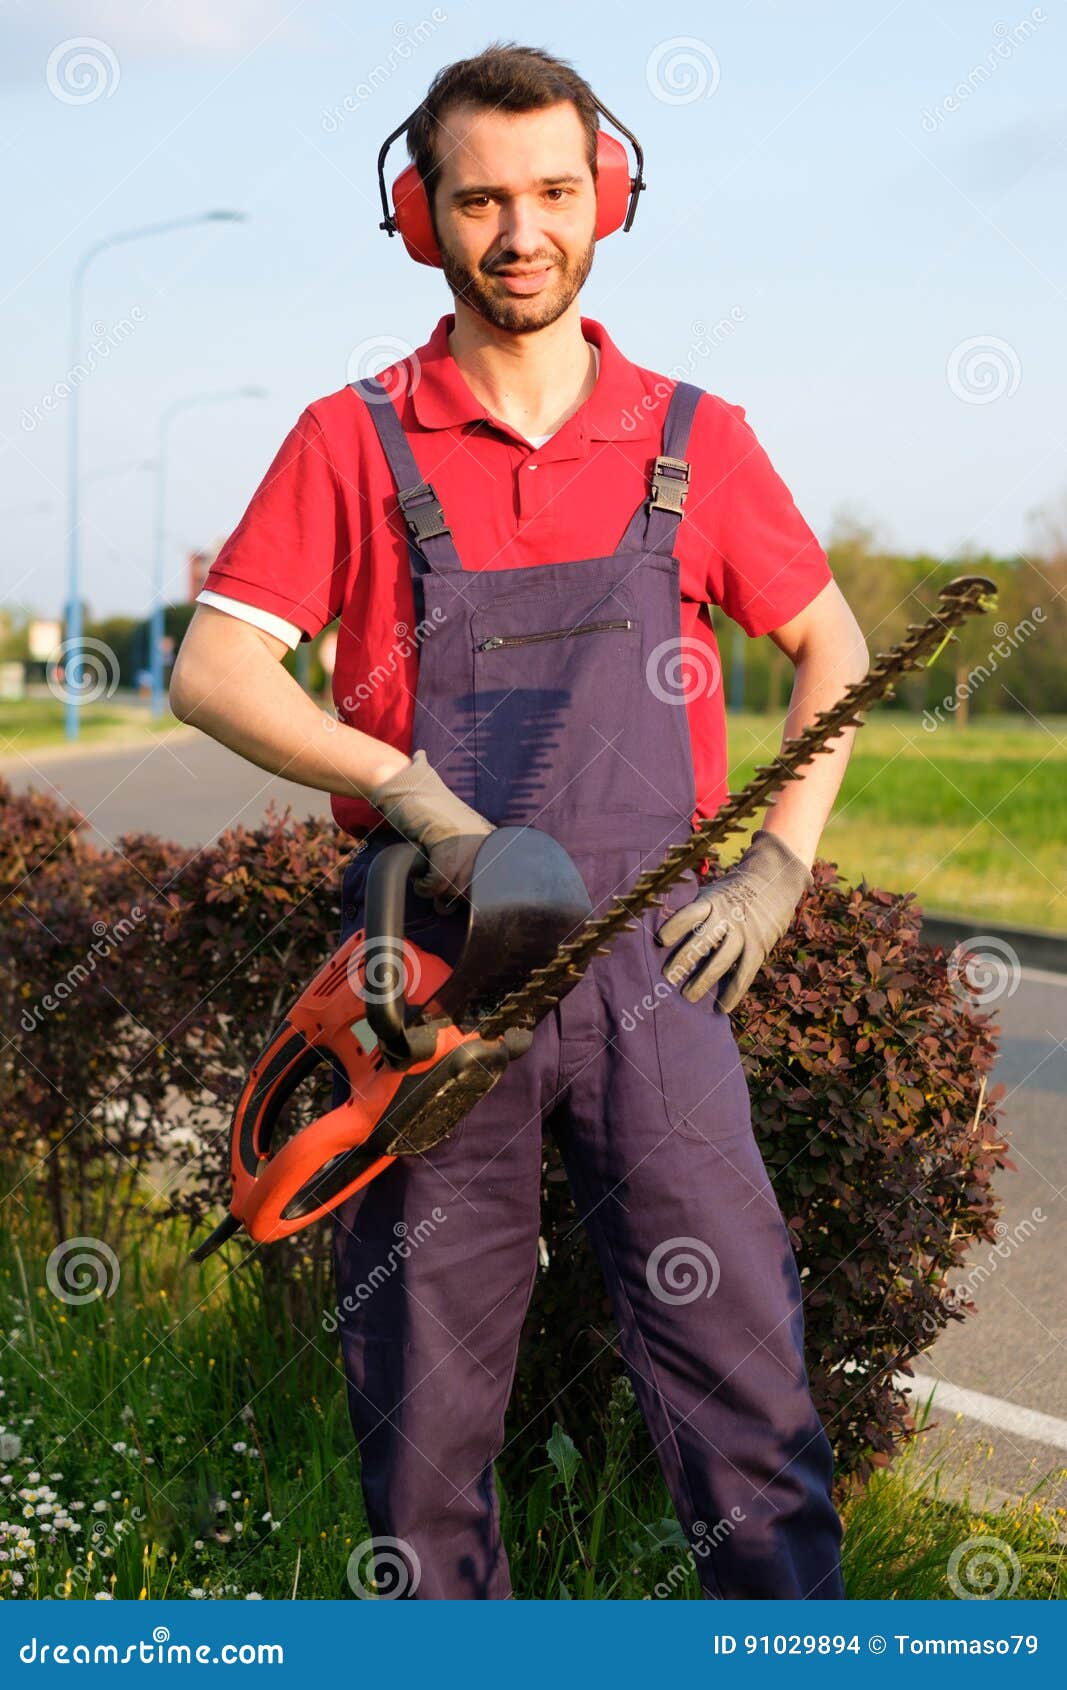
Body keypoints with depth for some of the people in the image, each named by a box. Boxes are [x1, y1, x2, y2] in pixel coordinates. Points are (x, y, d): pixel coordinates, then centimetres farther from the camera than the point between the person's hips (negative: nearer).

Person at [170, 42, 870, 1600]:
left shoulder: (695, 444, 8)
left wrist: (779, 866, 5)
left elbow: (833, 649, 17)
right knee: (423, 1399, 7)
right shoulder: (353, 445, 3)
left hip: (651, 961, 1)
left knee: (742, 1378, -2)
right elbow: (213, 670, -2)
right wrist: (415, 794, -15)